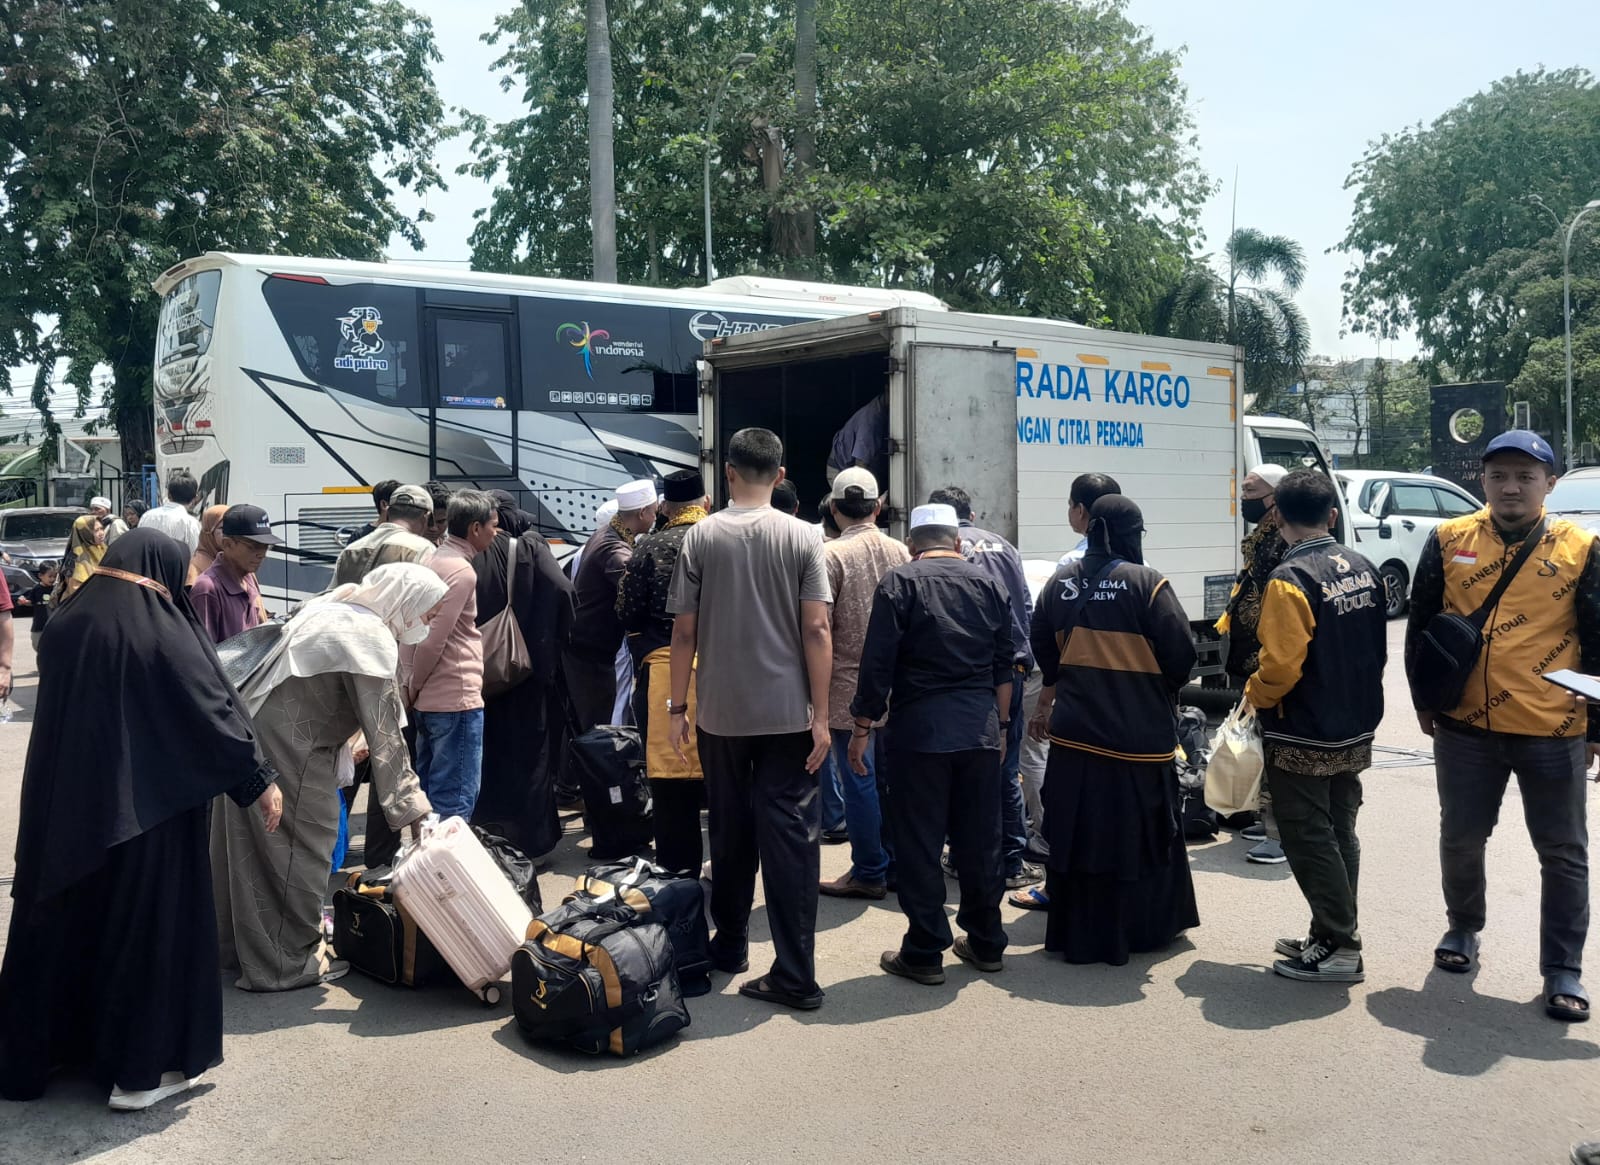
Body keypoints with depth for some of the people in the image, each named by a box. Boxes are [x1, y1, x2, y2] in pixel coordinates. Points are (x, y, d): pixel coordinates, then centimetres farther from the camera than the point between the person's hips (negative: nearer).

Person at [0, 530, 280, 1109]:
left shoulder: (64, 623, 3)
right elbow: (213, 709, -16)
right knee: (145, 922, 5)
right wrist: (260, 780, -8)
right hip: (142, 809, -6)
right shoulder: (162, 632, -17)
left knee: (62, 917, 17)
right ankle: (140, 1068, 13)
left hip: (62, 805, 6)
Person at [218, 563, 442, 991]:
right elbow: (385, 734, -19)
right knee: (296, 847, 2)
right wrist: (413, 807, -16)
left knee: (255, 846, 18)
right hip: (287, 747, -10)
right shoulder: (371, 638, -18)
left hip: (256, 728, 10)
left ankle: (246, 946, 31)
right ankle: (286, 962, 14)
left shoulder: (337, 604, 10)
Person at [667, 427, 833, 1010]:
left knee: (730, 833, 16)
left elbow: (685, 631, -2)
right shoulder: (802, 538, -4)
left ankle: (730, 946, 29)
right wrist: (820, 716, -4)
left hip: (721, 712, 1)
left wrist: (677, 706, 7)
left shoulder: (700, 537, -2)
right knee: (790, 836, 1)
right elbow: (816, 630, -8)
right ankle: (795, 973, 0)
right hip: (788, 712, -1)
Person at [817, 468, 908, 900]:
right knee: (891, 776, 14)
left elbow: (818, 627, -14)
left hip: (848, 687, -5)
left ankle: (869, 872, 11)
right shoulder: (900, 551, 3)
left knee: (859, 779, 2)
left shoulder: (832, 554, -12)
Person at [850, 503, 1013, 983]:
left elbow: (878, 663, -9)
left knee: (919, 844, 3)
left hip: (920, 727, -4)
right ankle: (986, 943, 23)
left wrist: (862, 728, -3)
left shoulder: (899, 582, -3)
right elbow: (1004, 665, 14)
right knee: (981, 840, 13)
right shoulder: (987, 583, 10)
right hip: (981, 727, 4)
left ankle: (924, 952, 9)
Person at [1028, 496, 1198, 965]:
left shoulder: (1060, 583, 2)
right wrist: (1166, 689, 9)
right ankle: (1144, 927, 23)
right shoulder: (1146, 583, -13)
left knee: (1076, 833, 11)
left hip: (1073, 732, 4)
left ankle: (1075, 933, 21)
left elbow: (1044, 649, 13)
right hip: (1137, 734, -4)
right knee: (1138, 833, 10)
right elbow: (1180, 654, -12)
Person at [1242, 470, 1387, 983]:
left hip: (1302, 739, -8)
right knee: (1339, 833, 16)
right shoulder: (1365, 570, 3)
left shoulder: (1290, 580, -21)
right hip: (1355, 731, 8)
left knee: (1310, 841, 3)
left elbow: (1280, 664, -24)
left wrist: (1254, 695, -5)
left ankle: (1338, 948, 7)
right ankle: (1332, 934, 27)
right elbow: (1378, 649, 12)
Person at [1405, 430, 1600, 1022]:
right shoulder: (1449, 541, 0)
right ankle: (1463, 929, 37)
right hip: (1466, 727, 1)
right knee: (1461, 839, 14)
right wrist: (1424, 702, 4)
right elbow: (1420, 624, 6)